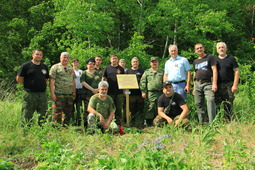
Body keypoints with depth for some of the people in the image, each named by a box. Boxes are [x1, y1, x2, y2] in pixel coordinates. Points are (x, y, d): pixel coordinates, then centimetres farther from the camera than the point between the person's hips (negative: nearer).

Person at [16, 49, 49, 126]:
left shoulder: (44, 66, 14)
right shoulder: (26, 65, -1)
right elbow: (19, 78, -2)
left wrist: (41, 85, 10)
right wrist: (28, 85, 0)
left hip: (42, 94, 5)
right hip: (30, 94, -5)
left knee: (43, 114, 9)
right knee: (27, 115, -2)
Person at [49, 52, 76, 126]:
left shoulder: (71, 68, 17)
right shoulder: (55, 67, -1)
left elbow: (73, 81, 20)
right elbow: (51, 81, -7)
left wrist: (74, 93, 13)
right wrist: (52, 93, -14)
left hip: (70, 94, 6)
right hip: (59, 94, -6)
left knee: (68, 112, 9)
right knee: (57, 112, -4)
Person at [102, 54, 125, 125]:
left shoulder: (121, 69, 10)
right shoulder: (107, 68, 6)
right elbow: (103, 79, 8)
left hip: (119, 92, 1)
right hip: (110, 92, -1)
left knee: (119, 108, 6)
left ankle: (119, 122, 13)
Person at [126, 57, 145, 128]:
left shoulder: (142, 71, 12)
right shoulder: (128, 71, 14)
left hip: (140, 93, -1)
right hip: (131, 93, 1)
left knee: (140, 110, 0)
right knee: (132, 110, 4)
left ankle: (140, 124, 3)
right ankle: (132, 124, 11)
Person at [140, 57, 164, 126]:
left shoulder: (162, 72, 15)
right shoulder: (146, 72, 12)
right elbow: (142, 82, 7)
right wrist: (143, 92, -1)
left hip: (160, 93, 2)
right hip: (150, 93, -1)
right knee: (150, 107, -5)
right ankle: (149, 122, 1)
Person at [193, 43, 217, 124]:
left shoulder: (210, 57, 5)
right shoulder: (195, 61, 21)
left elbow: (214, 70, -3)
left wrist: (214, 84, -14)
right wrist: (194, 87, 18)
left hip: (207, 83, -5)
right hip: (198, 84, 5)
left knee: (210, 100, -21)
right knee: (198, 104, 3)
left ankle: (212, 122, -24)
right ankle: (202, 122, 11)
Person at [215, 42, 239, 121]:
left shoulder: (231, 59, 5)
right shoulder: (214, 60, 13)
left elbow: (236, 72, 1)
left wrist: (235, 85, -8)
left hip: (228, 85, -2)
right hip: (217, 86, 2)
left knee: (228, 105, -1)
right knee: (215, 105, 0)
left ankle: (230, 121, 6)